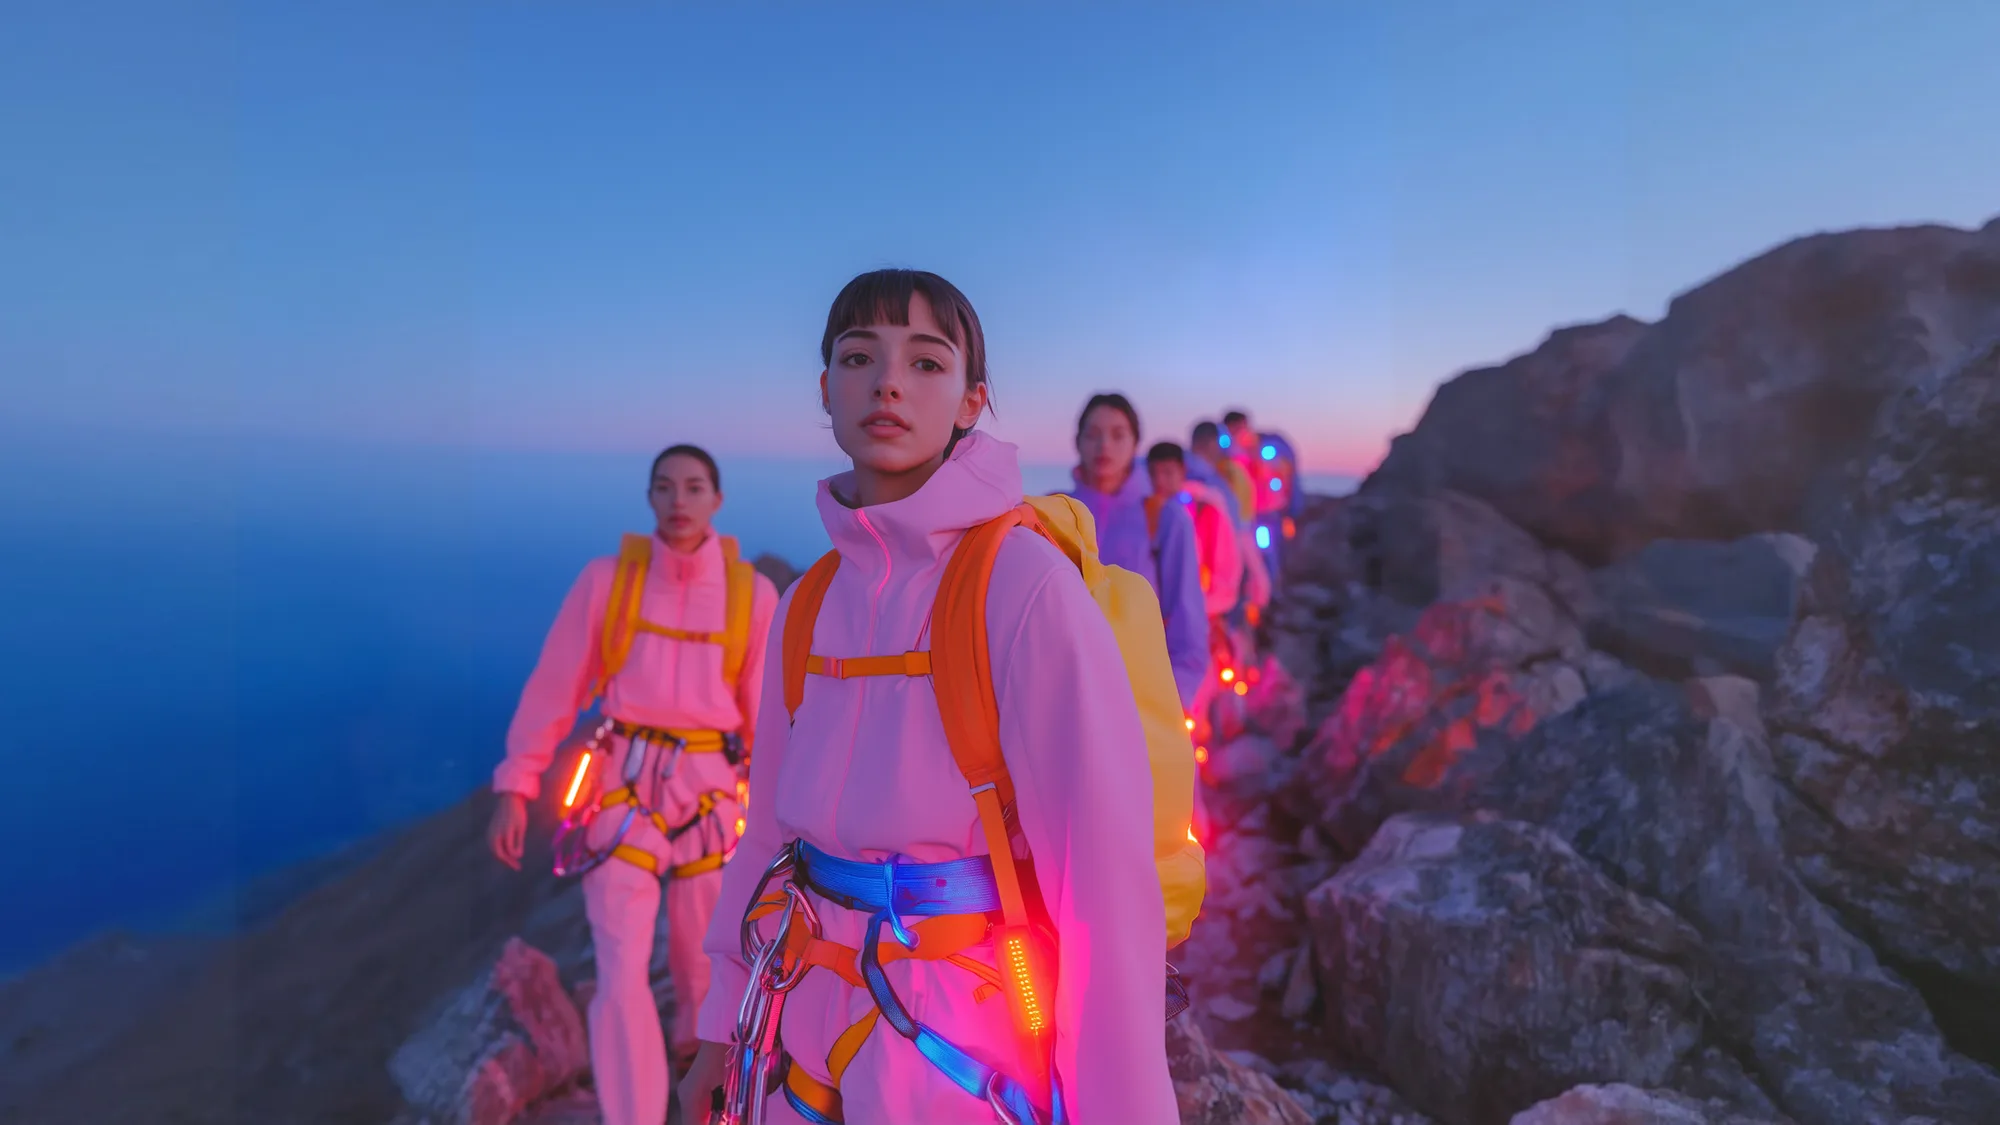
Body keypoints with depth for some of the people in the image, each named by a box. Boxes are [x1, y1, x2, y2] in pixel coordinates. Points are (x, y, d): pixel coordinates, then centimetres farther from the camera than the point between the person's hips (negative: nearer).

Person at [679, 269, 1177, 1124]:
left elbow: (1105, 871, -20)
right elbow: (773, 827, 7)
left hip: (962, 1040, -5)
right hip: (809, 1019, 6)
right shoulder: (809, 605, -1)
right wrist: (723, 1029, 12)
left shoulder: (1027, 581, -20)